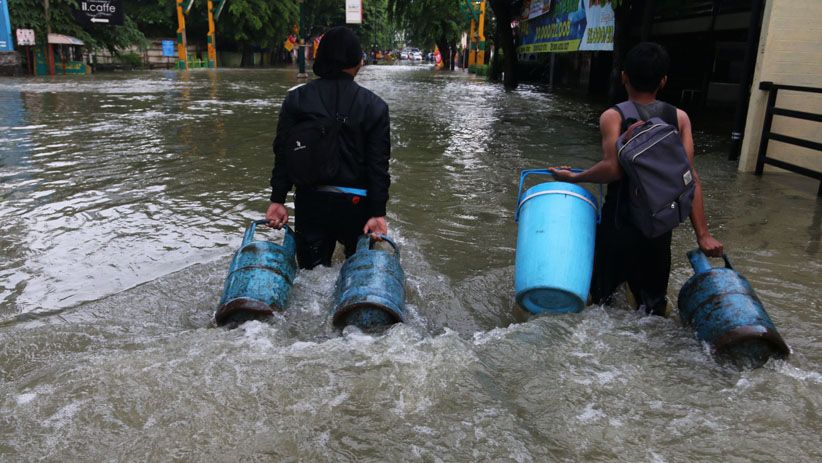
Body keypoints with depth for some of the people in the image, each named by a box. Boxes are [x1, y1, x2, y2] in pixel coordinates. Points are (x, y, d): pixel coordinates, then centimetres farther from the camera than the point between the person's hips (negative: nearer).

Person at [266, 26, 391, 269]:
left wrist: (277, 199, 1)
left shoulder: (296, 99, 1)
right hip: (355, 203, -1)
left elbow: (283, 153, -2)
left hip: (309, 201, 2)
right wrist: (378, 212, -8)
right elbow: (378, 164, -8)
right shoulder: (374, 106, -4)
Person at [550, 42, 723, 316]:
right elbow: (689, 178, -4)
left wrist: (573, 178, -6)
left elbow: (613, 168, -21)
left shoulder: (613, 116, -6)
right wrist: (702, 234, -4)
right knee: (653, 307, 15)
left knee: (602, 300, 9)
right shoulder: (679, 118, 4)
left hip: (618, 226, -3)